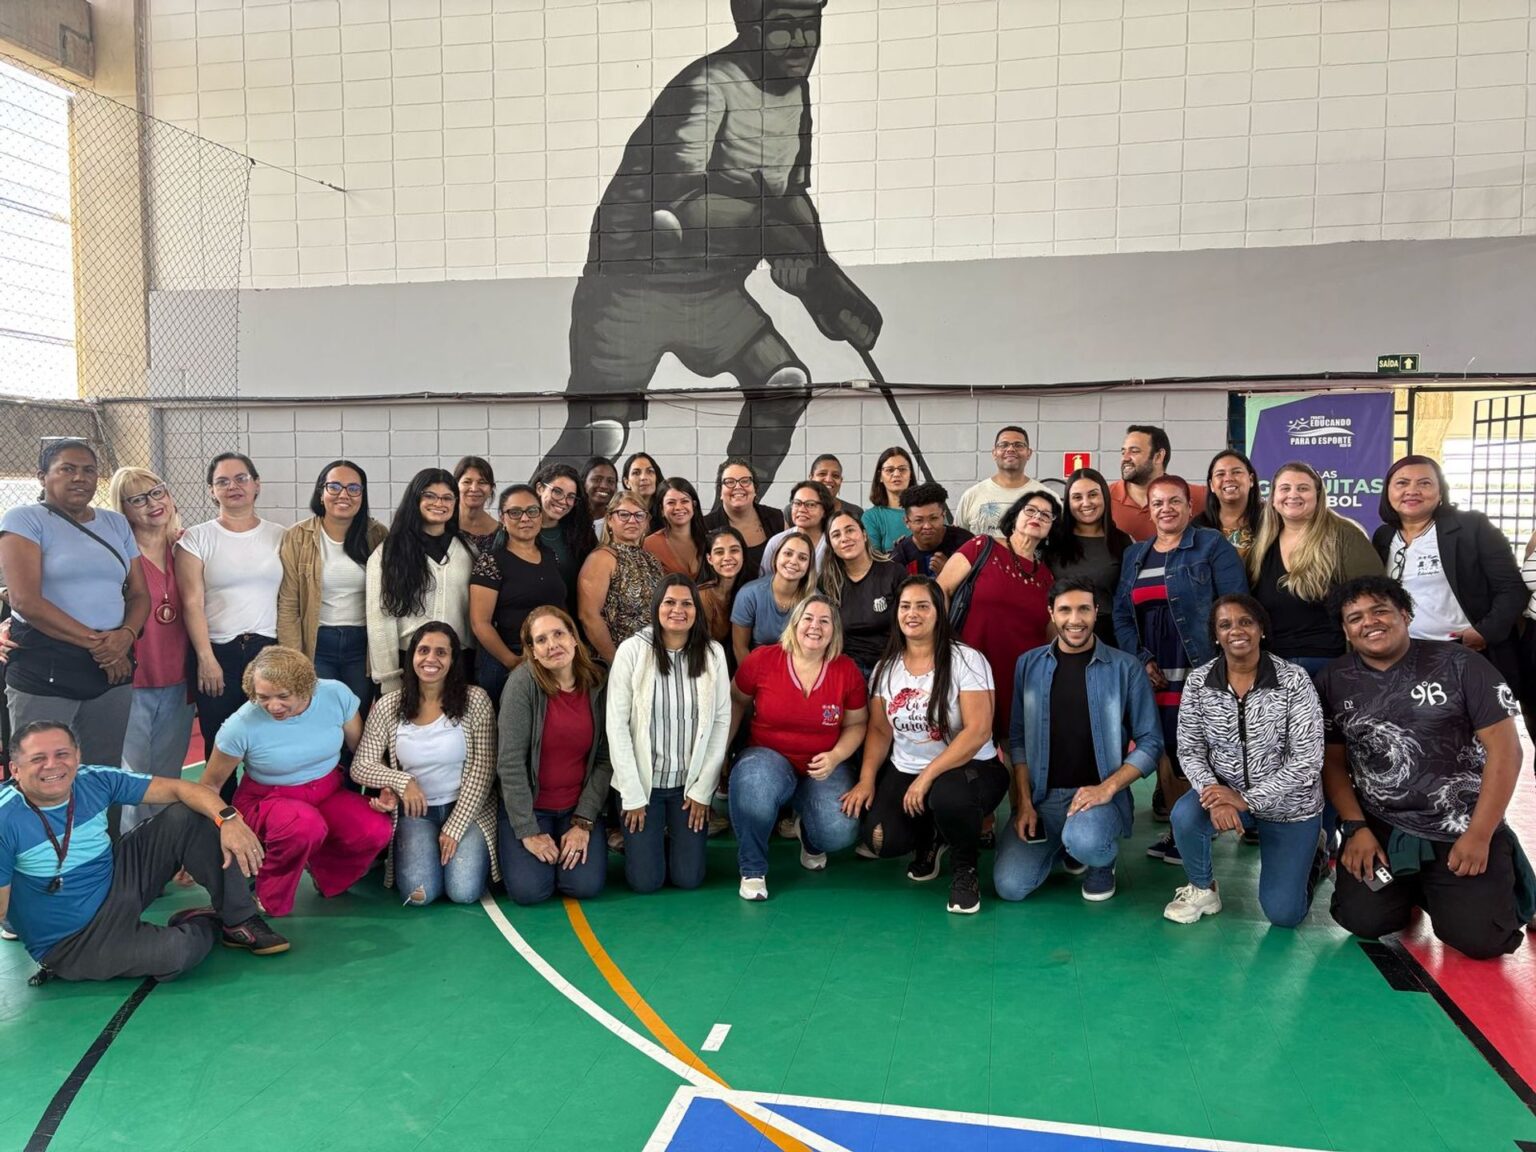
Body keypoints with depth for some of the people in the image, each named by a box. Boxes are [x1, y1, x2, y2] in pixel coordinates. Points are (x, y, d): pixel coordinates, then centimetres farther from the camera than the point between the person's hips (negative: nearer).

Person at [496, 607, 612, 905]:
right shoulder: (523, 682, -16)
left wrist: (584, 823, -11)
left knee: (586, 886, -15)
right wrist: (528, 832, -17)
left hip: (579, 806, 2)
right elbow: (510, 762, -17)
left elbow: (604, 761, -3)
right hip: (528, 805, -2)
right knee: (529, 890, -16)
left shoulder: (597, 685, -5)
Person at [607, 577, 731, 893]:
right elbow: (617, 725, -11)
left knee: (688, 878, 1)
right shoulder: (632, 650, -12)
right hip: (642, 781, -2)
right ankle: (645, 841, 31)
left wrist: (703, 789, -4)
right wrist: (633, 795, -10)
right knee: (646, 880, -2)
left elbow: (721, 722, -2)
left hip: (691, 784, 2)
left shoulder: (713, 653, -4)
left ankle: (674, 839, 34)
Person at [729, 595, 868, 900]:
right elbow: (736, 703, 7)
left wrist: (836, 756, -11)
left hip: (824, 767, 2)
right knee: (753, 786, -39)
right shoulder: (762, 660, -8)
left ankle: (811, 842, 21)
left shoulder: (847, 670, -4)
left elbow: (856, 724, 7)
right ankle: (752, 870, -10)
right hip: (768, 756, -2)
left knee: (840, 833, -23)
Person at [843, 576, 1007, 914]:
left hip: (967, 768, -4)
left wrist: (927, 777, -25)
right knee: (879, 840, -22)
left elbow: (978, 731, -19)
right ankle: (930, 840, 17)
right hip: (904, 772, 4)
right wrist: (866, 780, -9)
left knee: (947, 795, -40)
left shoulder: (966, 660, -12)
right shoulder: (886, 668, 4)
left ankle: (966, 869, -5)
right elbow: (879, 730, 7)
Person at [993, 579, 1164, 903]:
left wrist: (1108, 787, -16)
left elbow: (1150, 742, -3)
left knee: (1085, 843, -36)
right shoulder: (1029, 664, 5)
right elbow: (1018, 738, 6)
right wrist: (1024, 801, -3)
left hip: (1099, 794, -3)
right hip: (1041, 795, 3)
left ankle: (1103, 860, 4)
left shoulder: (1126, 668, -3)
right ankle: (1063, 845, 19)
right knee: (1010, 885, -13)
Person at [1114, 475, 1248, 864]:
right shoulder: (1134, 555, 16)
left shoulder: (1212, 546, 0)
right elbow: (1121, 615, 12)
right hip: (1152, 674, 5)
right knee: (1164, 751, 7)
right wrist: (1142, 661, -2)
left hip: (1199, 671, -5)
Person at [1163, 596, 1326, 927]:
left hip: (1288, 803, -2)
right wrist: (1213, 793, -27)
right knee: (1184, 816, -31)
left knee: (1283, 914, 1)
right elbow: (1190, 751, -7)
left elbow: (1307, 760, -19)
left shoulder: (1294, 679, -19)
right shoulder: (1198, 682, -11)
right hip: (1226, 791, 2)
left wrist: (1247, 799, -25)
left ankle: (1312, 855, 34)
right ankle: (1202, 889, 0)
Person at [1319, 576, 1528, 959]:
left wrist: (1479, 835, -11)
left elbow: (1504, 748, -7)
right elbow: (1332, 760, 6)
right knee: (1362, 921, -14)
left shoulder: (1459, 664, -7)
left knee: (1479, 938, -14)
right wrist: (1356, 828, -7)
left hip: (1463, 828, -2)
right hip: (1379, 827, 2)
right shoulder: (1333, 682, 1)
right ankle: (1411, 888, 20)